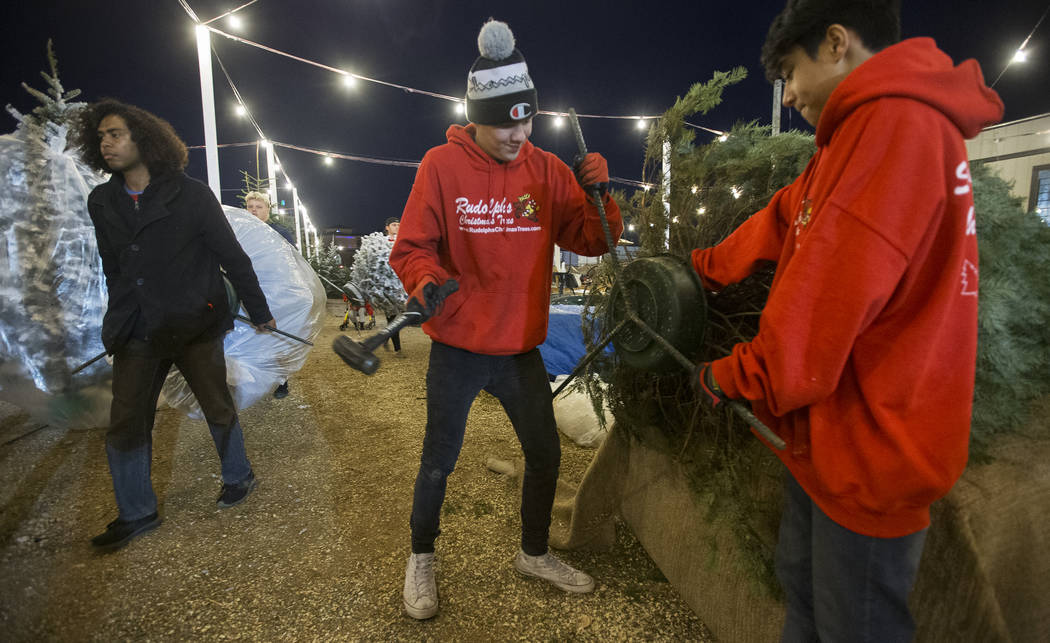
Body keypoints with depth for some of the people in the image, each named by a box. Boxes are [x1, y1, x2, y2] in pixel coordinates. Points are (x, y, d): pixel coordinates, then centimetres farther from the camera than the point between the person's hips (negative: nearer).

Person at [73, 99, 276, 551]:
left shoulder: (190, 196, -7)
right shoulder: (102, 203, 8)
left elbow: (232, 257, -4)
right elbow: (113, 270, 16)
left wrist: (259, 311, 0)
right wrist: (119, 323, 18)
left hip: (195, 326, -4)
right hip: (137, 334, 5)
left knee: (217, 409, 9)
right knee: (125, 425, 5)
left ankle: (238, 477, 33)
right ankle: (136, 513, 23)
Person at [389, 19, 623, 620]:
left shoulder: (547, 169, 0)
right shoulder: (442, 166, -9)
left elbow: (590, 241, -1)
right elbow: (411, 248, -7)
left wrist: (600, 196, -19)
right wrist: (428, 282, -27)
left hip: (521, 349, 4)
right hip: (457, 350, -3)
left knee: (546, 455, 14)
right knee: (439, 461, 10)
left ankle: (535, 553, 41)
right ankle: (422, 558, 38)